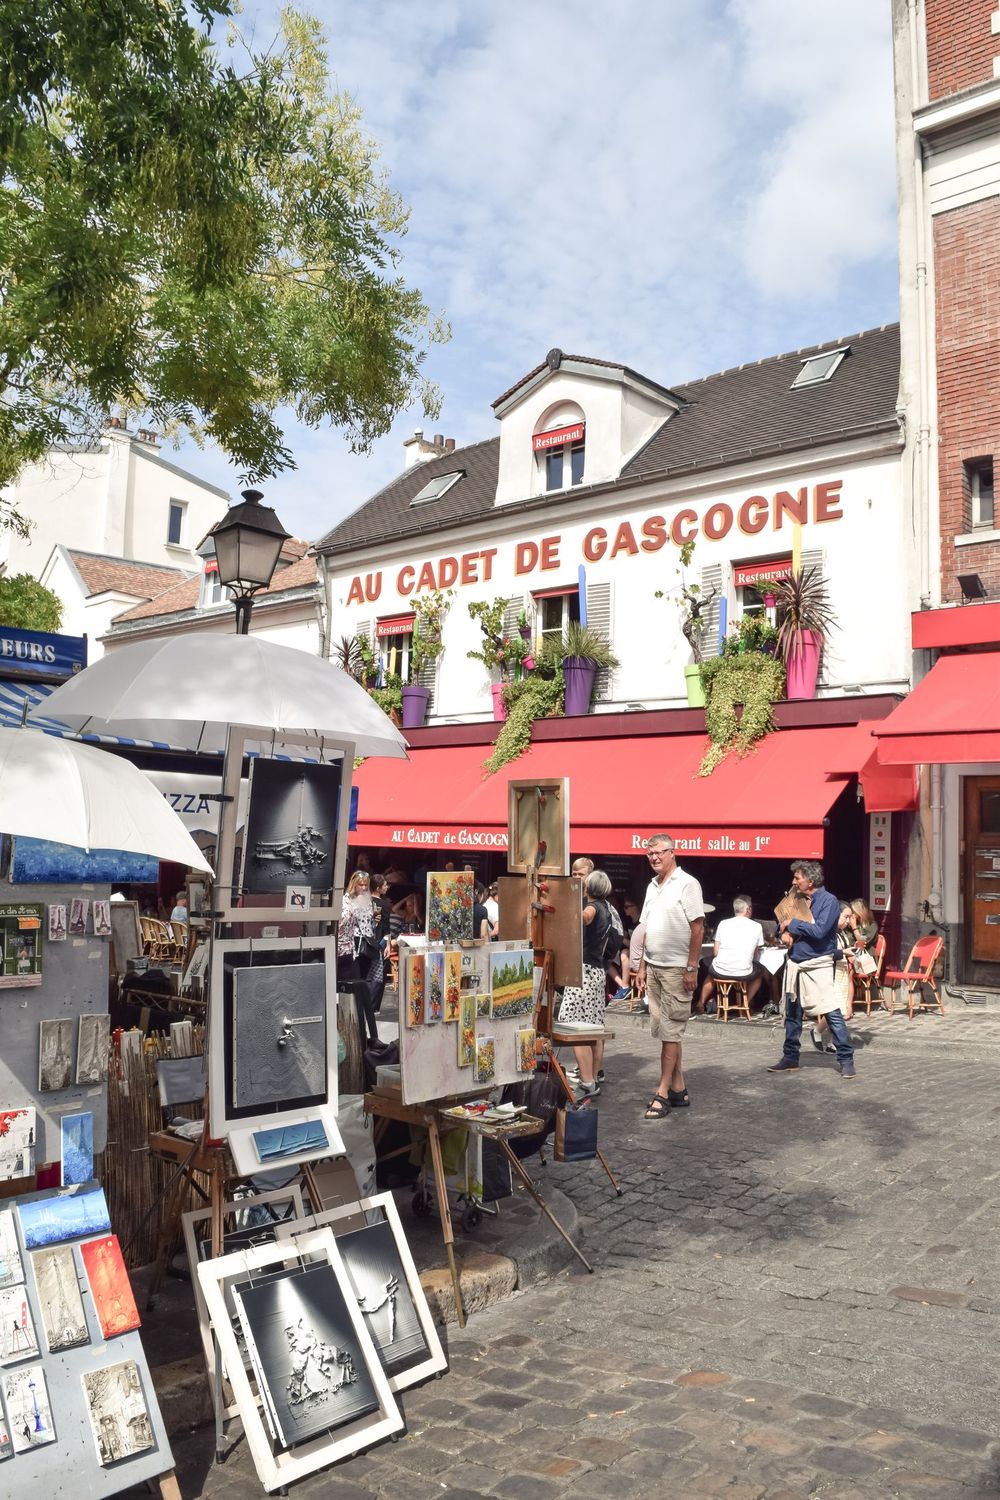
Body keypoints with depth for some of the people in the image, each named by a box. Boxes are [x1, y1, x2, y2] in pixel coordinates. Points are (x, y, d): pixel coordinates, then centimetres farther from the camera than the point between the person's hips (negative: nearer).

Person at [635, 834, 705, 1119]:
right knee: (663, 1030, 10)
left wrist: (692, 967, -16)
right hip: (654, 967, 8)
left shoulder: (687, 884, -9)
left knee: (670, 1032, -4)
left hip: (677, 969, -8)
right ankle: (679, 1090, 18)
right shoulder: (653, 886, 14)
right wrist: (642, 966, 15)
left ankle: (663, 1094, 0)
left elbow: (698, 927, -13)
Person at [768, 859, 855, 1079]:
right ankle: (790, 1057, 22)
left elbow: (819, 931, -22)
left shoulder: (828, 901, -10)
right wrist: (785, 932, -5)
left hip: (818, 964, -7)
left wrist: (793, 924, -12)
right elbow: (783, 923, 18)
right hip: (795, 963, 8)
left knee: (833, 1013, -9)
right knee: (792, 1013, 12)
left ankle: (845, 1059, -1)